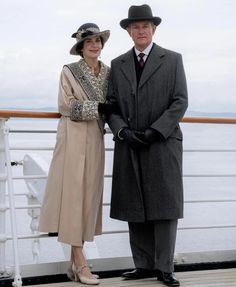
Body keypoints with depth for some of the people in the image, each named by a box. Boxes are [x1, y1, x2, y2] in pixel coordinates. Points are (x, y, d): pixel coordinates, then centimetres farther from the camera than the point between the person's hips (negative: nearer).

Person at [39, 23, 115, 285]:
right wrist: (98, 108, -15)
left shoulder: (108, 73, 12)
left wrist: (111, 111, -3)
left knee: (90, 195, 4)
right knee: (74, 194, -6)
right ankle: (80, 262, -3)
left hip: (96, 139, 5)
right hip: (74, 138, -5)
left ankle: (74, 262, 11)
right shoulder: (69, 71, -1)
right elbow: (66, 106, -8)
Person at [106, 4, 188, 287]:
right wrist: (123, 131, -10)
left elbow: (180, 102, -3)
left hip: (163, 144, -3)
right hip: (128, 147, 3)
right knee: (134, 208, 3)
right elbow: (111, 104, 8)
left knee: (164, 206, -3)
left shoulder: (172, 60, 5)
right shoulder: (117, 64, 13)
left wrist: (154, 132, -13)